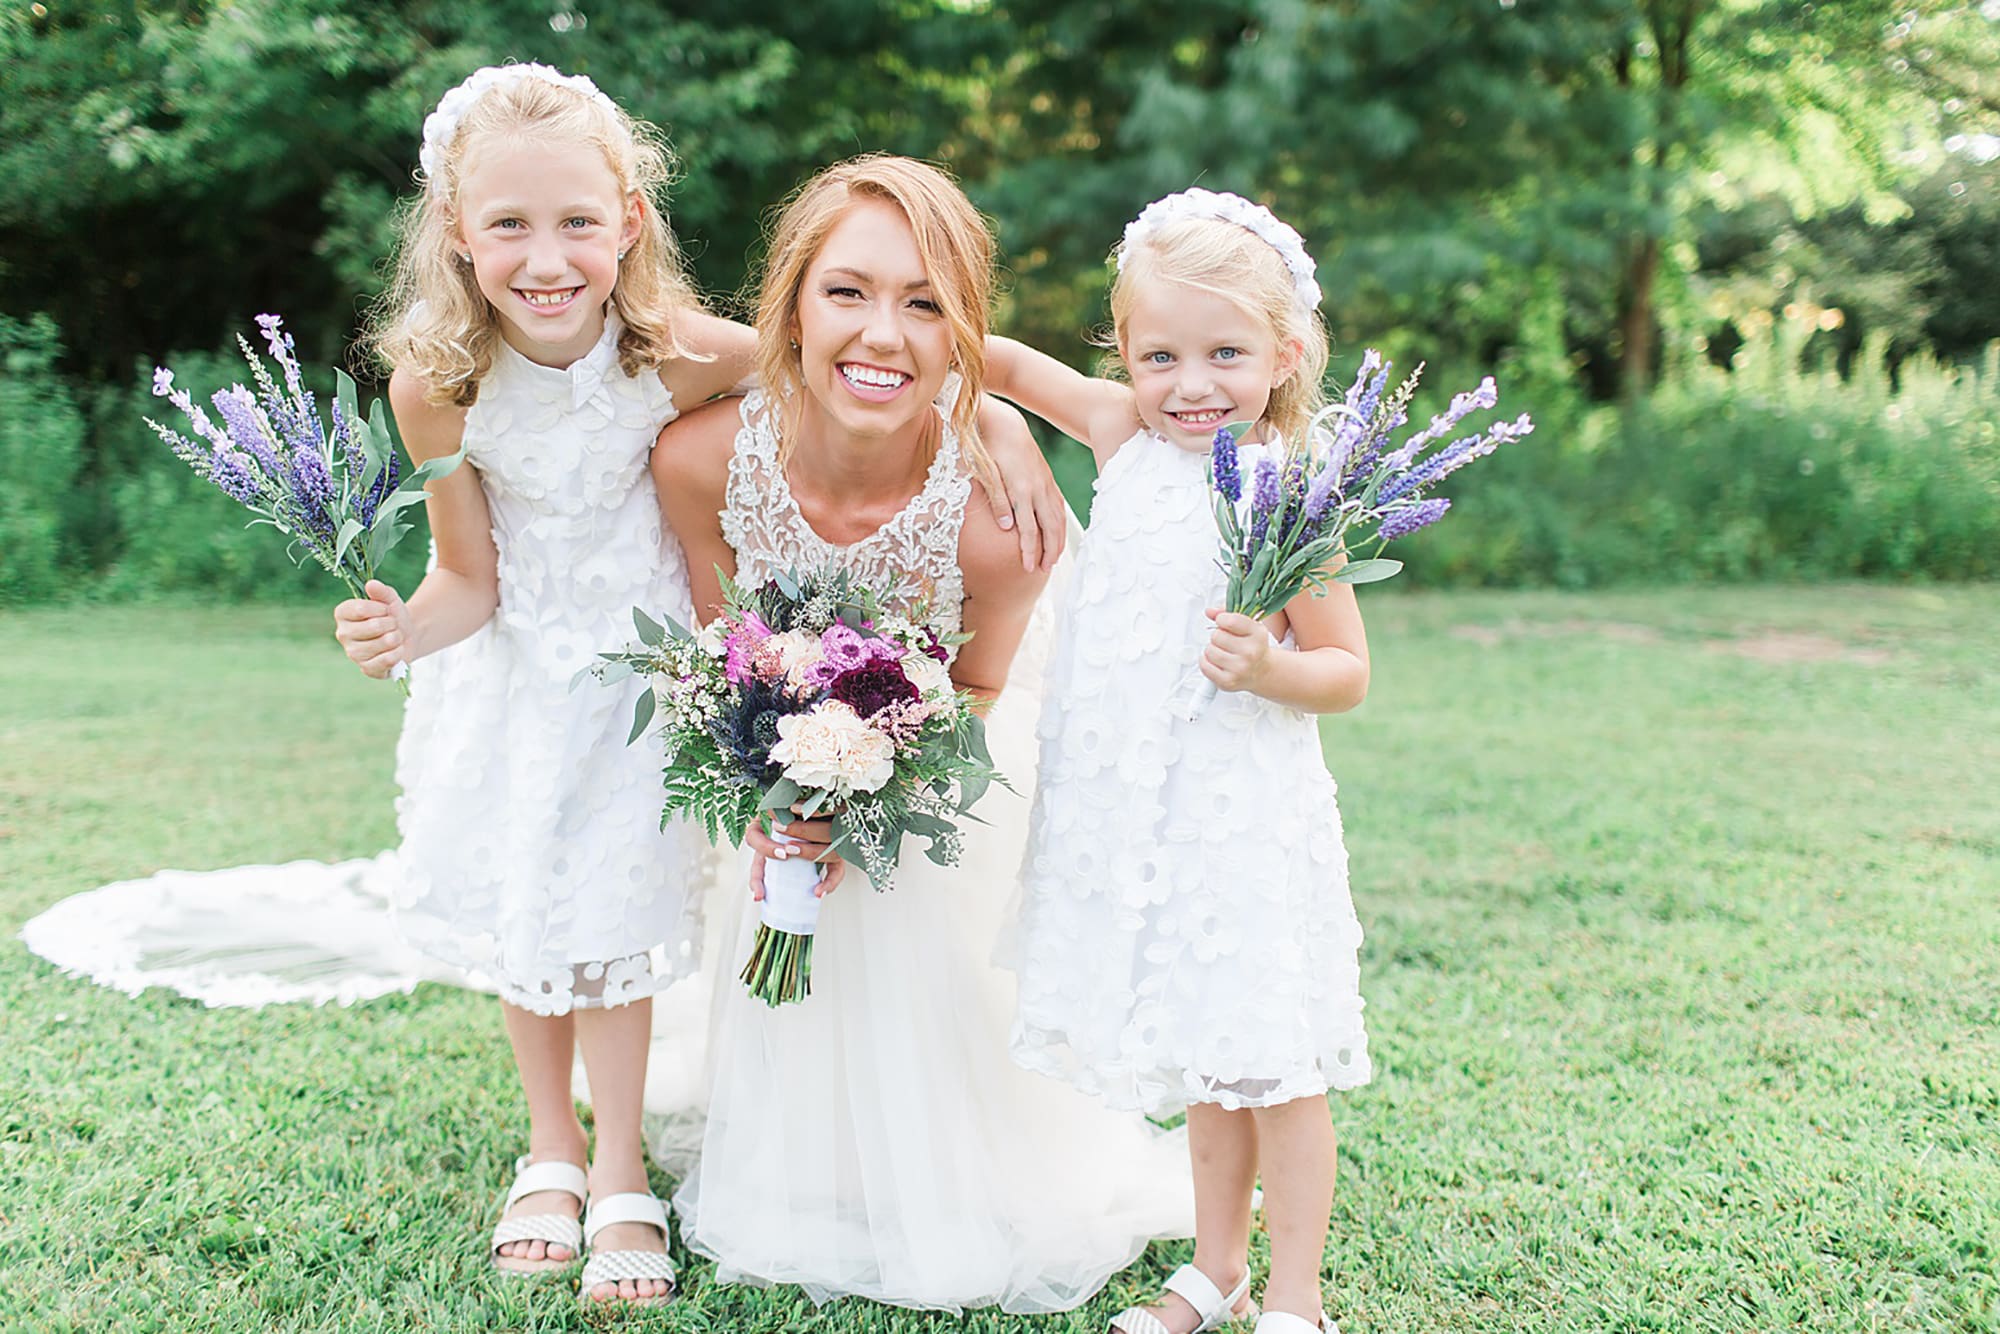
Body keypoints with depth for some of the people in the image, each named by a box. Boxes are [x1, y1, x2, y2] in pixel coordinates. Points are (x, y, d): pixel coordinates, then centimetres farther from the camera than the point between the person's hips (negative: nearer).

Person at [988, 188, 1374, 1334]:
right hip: (1137, 810, 5)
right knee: (1203, 1057, 18)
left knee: (1272, 1063, 3)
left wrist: (1270, 669, -26)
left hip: (1247, 819, -5)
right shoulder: (1124, 434, 3)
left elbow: (1350, 673, -8)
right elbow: (1009, 365, 17)